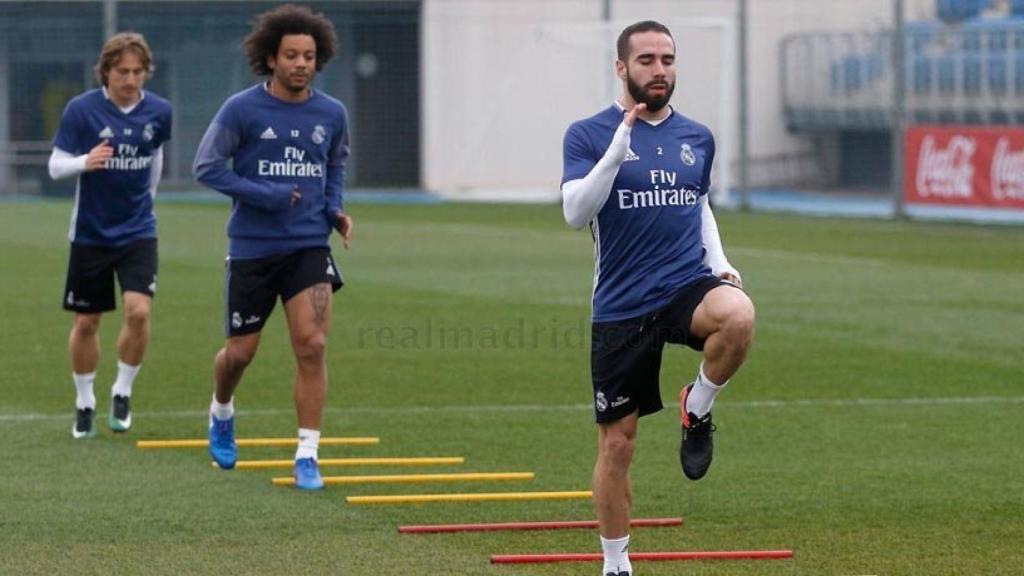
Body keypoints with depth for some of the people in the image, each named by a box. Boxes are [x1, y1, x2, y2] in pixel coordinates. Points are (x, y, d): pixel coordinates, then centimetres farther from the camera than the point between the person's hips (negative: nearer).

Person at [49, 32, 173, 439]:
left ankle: (123, 391, 4)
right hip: (90, 233, -1)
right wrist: (86, 162, -29)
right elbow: (55, 166, -10)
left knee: (139, 311, -17)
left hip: (138, 232, 1)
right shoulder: (81, 109, -12)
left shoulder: (158, 112, -3)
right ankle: (85, 402, 25)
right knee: (86, 323, 6)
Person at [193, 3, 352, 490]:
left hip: (309, 246, 2)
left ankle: (307, 456, -7)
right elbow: (206, 167, -7)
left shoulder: (331, 114, 3)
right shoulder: (241, 110, -9)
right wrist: (264, 195, -17)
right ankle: (221, 413, 42)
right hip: (252, 247, -2)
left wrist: (335, 209, 2)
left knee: (312, 346, -13)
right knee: (240, 352, 9)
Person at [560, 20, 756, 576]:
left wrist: (718, 263, 8)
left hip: (688, 286, 2)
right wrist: (617, 150, -27)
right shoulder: (589, 134, -3)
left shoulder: (697, 138, 9)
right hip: (621, 306, -2)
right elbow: (576, 212, -16)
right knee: (617, 442, 3)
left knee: (737, 316, -34)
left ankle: (697, 409, -6)